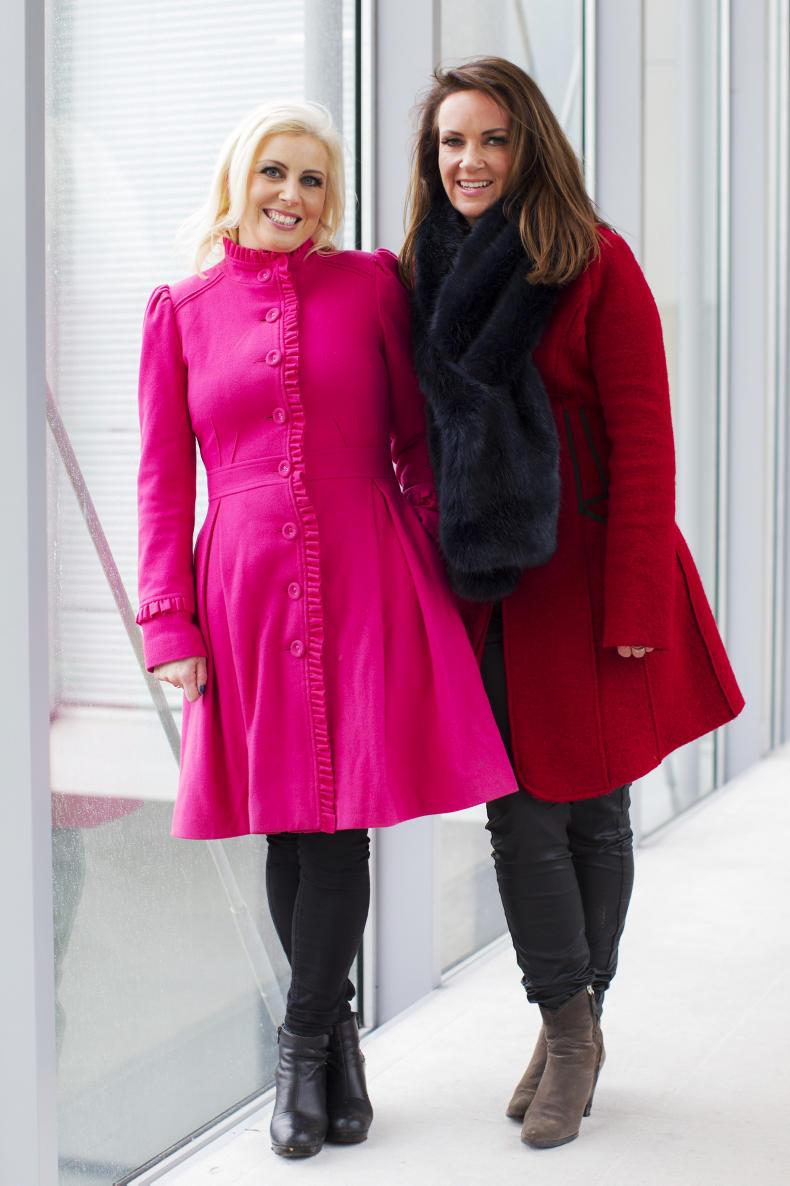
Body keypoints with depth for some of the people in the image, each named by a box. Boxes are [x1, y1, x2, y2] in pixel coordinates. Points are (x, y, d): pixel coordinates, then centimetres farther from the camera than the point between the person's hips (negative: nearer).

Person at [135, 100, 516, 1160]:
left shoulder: (372, 285, 5)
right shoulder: (182, 311, 8)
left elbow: (417, 444, 8)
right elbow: (163, 479, 7)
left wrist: (436, 576, 2)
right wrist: (170, 624, 1)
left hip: (367, 583, -1)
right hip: (245, 589, 1)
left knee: (340, 816, -3)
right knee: (287, 822, 6)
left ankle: (305, 1048, 12)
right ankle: (337, 1034, 23)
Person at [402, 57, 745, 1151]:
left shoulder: (595, 264, -7)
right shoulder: (427, 274, 8)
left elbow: (642, 442, -10)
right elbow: (425, 440, 13)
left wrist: (632, 603, -14)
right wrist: (434, 577, 7)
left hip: (585, 578, -4)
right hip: (486, 588, 4)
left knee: (594, 810, 7)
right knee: (521, 812, 3)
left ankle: (575, 1026, 24)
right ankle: (569, 1029, 19)